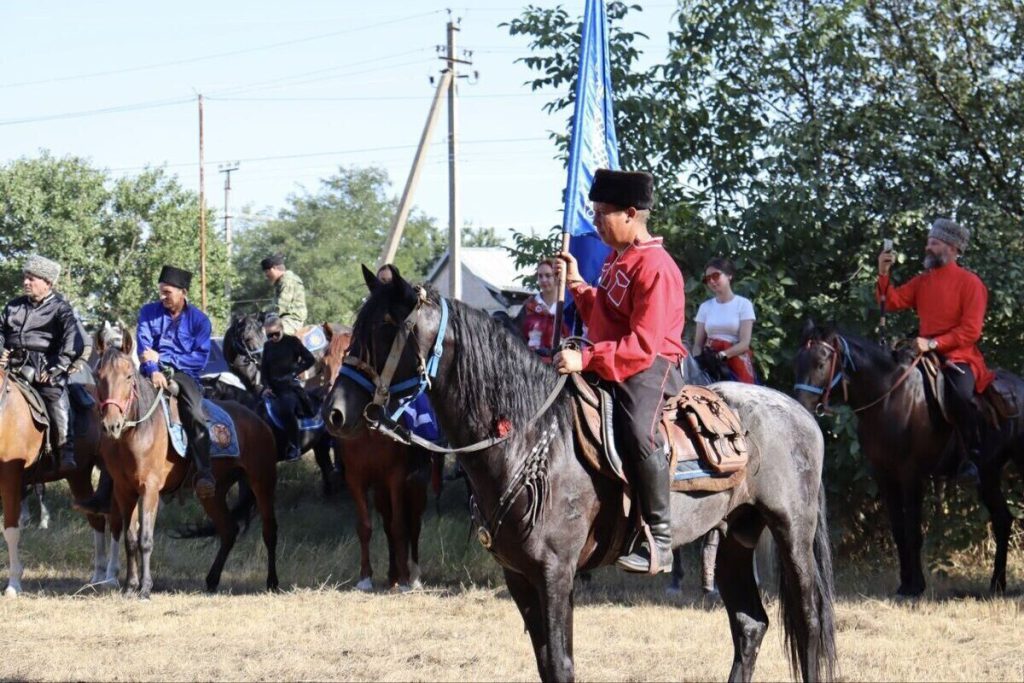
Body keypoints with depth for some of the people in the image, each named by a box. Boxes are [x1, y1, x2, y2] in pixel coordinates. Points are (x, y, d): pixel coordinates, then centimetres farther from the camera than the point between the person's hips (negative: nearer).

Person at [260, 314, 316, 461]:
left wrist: (295, 371, -7)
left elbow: (310, 359, 0)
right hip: (273, 387, 7)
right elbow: (264, 368, 14)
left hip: (290, 385, -7)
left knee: (287, 410, -30)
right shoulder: (268, 346, 12)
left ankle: (294, 448, -23)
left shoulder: (292, 341, -1)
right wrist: (267, 386, 0)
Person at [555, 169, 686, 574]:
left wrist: (587, 358, -30)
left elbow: (643, 343, -23)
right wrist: (577, 283, 14)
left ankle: (659, 541, -31)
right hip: (609, 367, 11)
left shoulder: (655, 267, -16)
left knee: (637, 432, -35)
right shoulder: (616, 259, 16)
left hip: (650, 368, -11)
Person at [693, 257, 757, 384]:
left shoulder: (743, 304, 1)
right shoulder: (705, 307, 12)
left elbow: (745, 343, -6)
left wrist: (722, 355, -21)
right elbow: (698, 344, 9)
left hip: (736, 364, -3)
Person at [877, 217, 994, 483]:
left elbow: (971, 330, -13)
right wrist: (884, 273, -6)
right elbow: (892, 302, 8)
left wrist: (933, 343, -22)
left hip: (958, 357, -7)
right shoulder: (922, 281, 14)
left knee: (960, 394, -35)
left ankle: (971, 458, -24)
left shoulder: (970, 282, -6)